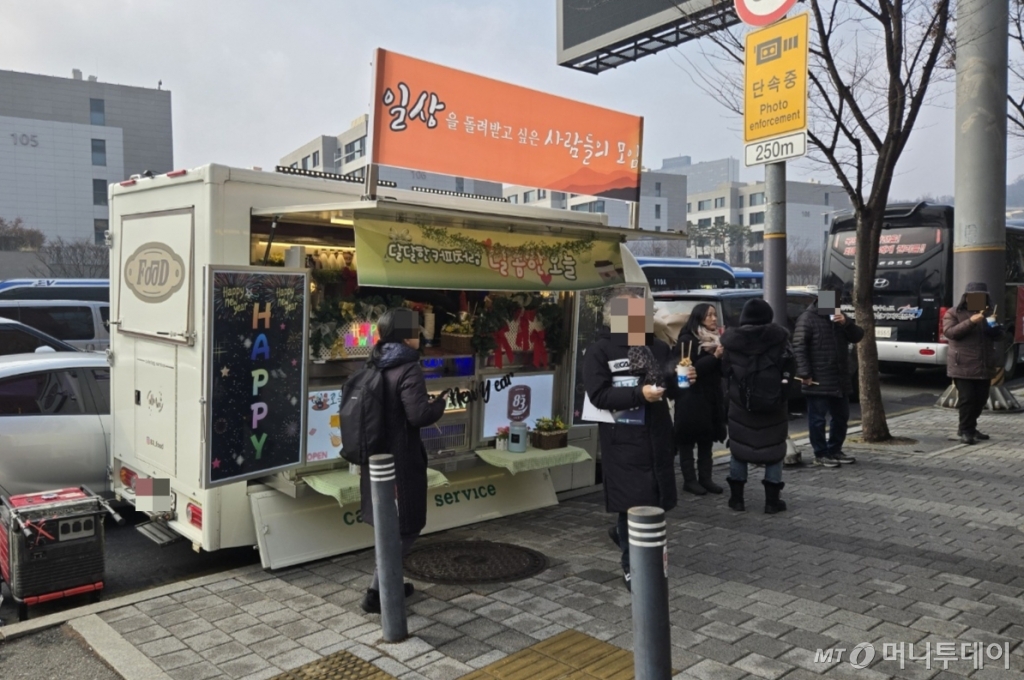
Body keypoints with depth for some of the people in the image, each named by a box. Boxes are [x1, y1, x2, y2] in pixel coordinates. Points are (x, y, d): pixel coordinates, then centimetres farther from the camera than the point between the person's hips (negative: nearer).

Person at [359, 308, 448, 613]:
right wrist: (440, 403, -8)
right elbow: (419, 415, -25)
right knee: (406, 526, 3)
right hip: (400, 459, -8)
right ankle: (376, 592, 2)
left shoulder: (374, 367, 8)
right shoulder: (408, 370, -18)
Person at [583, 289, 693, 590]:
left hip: (657, 436, 6)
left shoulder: (658, 347, 11)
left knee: (656, 500, 13)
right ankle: (632, 565, 16)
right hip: (622, 440, -5)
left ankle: (624, 533, 41)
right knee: (632, 502, -1)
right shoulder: (599, 351, -6)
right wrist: (639, 394, -24)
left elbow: (671, 388, 17)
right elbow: (598, 395, -16)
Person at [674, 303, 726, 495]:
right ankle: (689, 480, 5)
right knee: (688, 440, 0)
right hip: (691, 398, -7)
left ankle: (705, 478, 17)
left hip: (712, 397, 7)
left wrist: (723, 356, -6)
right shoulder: (687, 340, -9)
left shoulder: (716, 339, 12)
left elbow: (722, 370, 13)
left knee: (707, 439, 10)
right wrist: (714, 357, -21)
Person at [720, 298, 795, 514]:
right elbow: (788, 368, -6)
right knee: (774, 448, 9)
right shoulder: (778, 337, -8)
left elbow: (724, 371, 0)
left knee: (739, 447, 12)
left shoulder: (732, 339, -5)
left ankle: (737, 498, 16)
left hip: (740, 403, 1)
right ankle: (772, 500, 12)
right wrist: (782, 381, 13)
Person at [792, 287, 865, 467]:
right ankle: (821, 455, 7)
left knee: (841, 417, 15)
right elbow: (799, 347, -14)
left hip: (840, 379, 8)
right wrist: (804, 373, -20)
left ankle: (834, 450, 28)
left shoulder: (839, 317, 16)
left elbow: (858, 336, 8)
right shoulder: (808, 317, -8)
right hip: (818, 380, -8)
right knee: (818, 419, -2)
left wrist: (846, 323, -11)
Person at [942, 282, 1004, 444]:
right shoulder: (953, 313, 0)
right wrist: (970, 322, -24)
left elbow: (998, 335, 15)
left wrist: (994, 326, -8)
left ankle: (969, 428, 21)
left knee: (981, 399, 8)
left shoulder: (988, 313, 17)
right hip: (963, 366, -6)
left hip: (984, 366, 6)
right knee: (967, 398, -9)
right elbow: (949, 332, -14)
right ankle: (966, 431, -1)